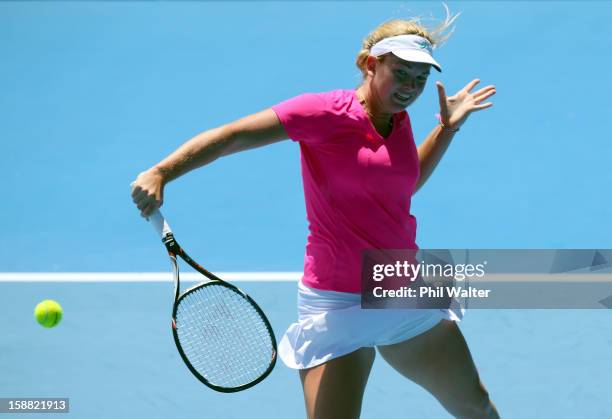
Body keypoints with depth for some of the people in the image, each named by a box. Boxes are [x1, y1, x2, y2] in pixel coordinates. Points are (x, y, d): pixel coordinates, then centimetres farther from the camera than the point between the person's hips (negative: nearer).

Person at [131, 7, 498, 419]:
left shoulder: (398, 121, 6)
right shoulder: (326, 112, -15)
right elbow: (230, 136, -17)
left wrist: (448, 127, 19)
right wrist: (160, 173, -28)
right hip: (337, 304, -7)